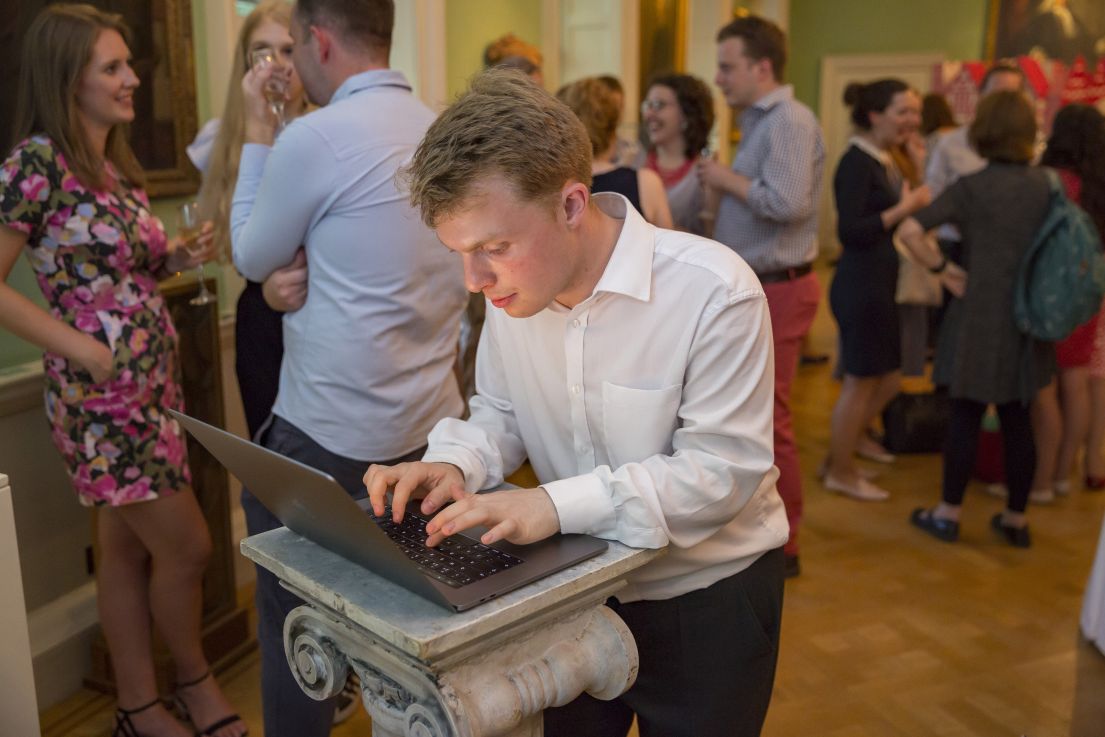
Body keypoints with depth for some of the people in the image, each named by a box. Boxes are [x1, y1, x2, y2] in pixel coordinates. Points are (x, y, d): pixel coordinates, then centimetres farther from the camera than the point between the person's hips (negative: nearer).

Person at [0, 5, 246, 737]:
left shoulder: (116, 162, 11)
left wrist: (181, 258, 2)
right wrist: (86, 351, -17)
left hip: (154, 381, 7)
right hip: (103, 395, -7)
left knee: (127, 545, 15)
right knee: (188, 547, 0)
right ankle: (195, 678, 25)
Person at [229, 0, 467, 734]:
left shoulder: (315, 137, -16)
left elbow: (253, 258, 0)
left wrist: (257, 134, 7)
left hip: (332, 434, -7)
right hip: (431, 423, 7)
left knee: (293, 616, 11)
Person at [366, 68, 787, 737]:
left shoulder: (714, 293, -26)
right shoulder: (515, 286, -8)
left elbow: (723, 467, -25)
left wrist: (558, 503, -34)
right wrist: (455, 463, -18)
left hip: (705, 600, -4)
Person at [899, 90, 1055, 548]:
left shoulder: (972, 188, -11)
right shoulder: (1045, 186, 1)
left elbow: (909, 231, -21)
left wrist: (944, 269, -10)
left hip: (980, 316, -4)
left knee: (965, 417, 6)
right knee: (1017, 421, 12)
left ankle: (948, 514, 17)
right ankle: (1016, 519, 22)